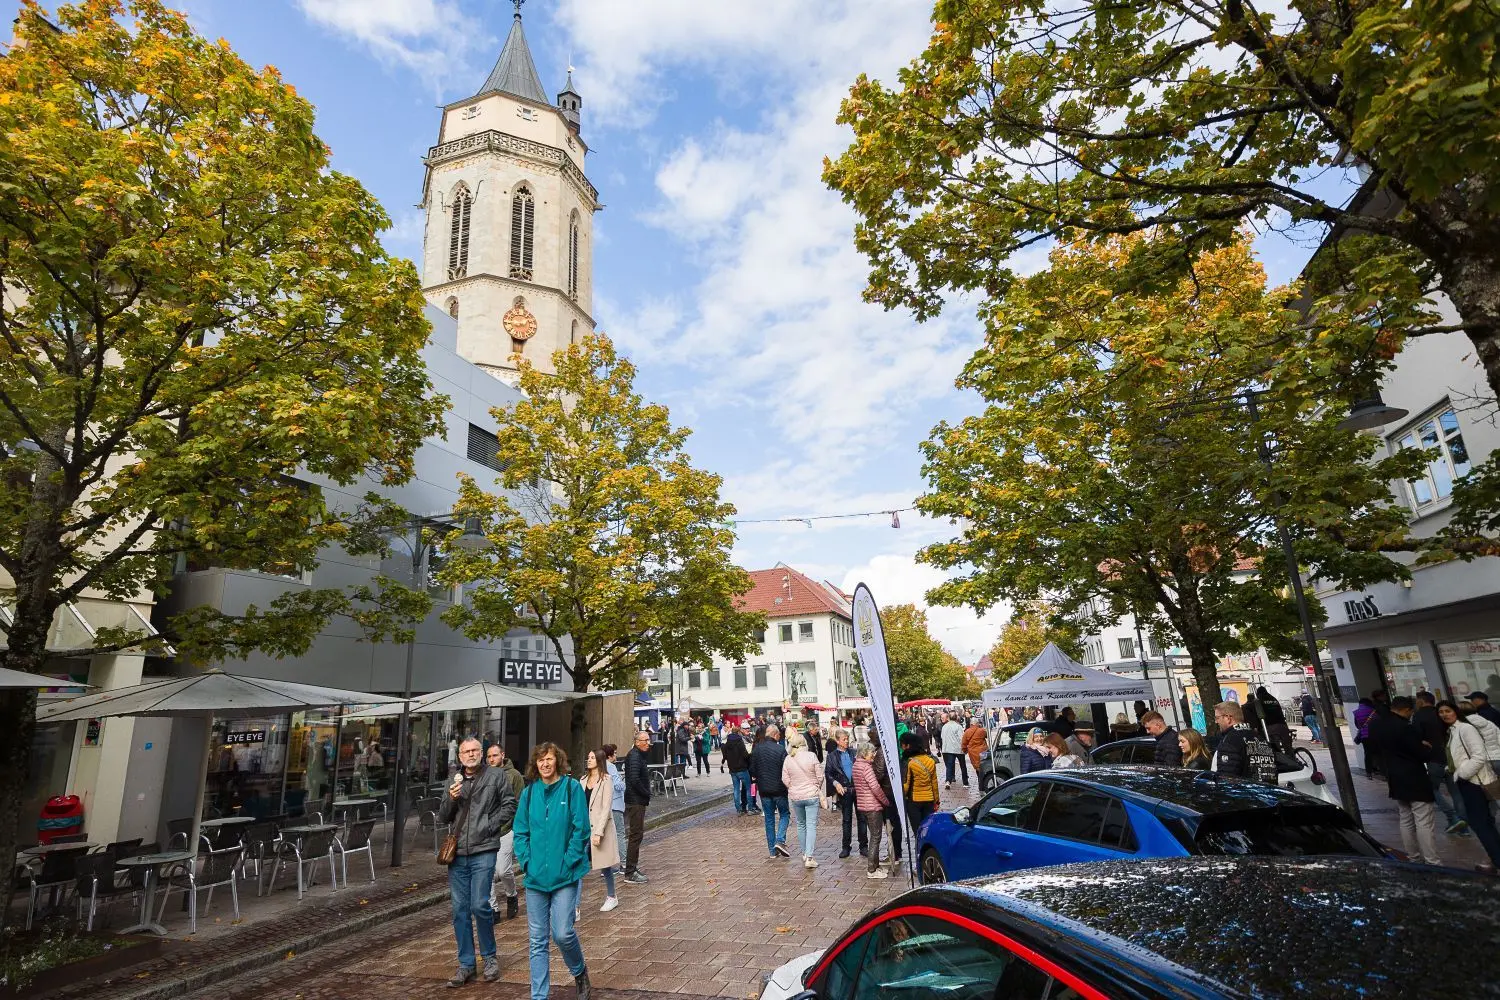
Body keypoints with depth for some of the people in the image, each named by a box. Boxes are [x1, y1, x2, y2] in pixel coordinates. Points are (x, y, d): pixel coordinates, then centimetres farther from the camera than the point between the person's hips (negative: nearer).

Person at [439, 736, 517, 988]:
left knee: (480, 906, -7)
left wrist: (491, 825, -8)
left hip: (483, 852, -4)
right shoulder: (455, 782, 12)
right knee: (459, 909, 8)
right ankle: (466, 964, 20)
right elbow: (443, 818, 11)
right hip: (457, 853, 4)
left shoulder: (495, 778, 1)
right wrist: (451, 799, -8)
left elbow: (510, 804, 1)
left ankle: (489, 957, 14)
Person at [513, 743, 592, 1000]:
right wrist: (527, 862, -3)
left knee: (562, 933, -7)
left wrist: (567, 863, -11)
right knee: (537, 940, 9)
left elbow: (581, 829, -7)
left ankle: (580, 972, 23)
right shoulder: (529, 792, 4)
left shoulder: (572, 788, -7)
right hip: (536, 876, 4)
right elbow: (520, 831, 8)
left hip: (566, 875, -4)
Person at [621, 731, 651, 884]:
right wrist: (647, 793, -16)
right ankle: (630, 873, -1)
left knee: (636, 833, 18)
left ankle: (632, 867, 28)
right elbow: (634, 780, -27)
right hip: (636, 801, -11)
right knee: (636, 835, -6)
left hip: (637, 801, 11)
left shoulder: (638, 755, 15)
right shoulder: (634, 757, -18)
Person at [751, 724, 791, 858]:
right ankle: (780, 841, -5)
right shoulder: (780, 749, -15)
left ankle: (772, 850, 14)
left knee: (769, 818, 12)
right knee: (784, 814, 14)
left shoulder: (757, 749, -2)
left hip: (764, 790, 4)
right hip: (779, 789, -4)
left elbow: (752, 770, 3)